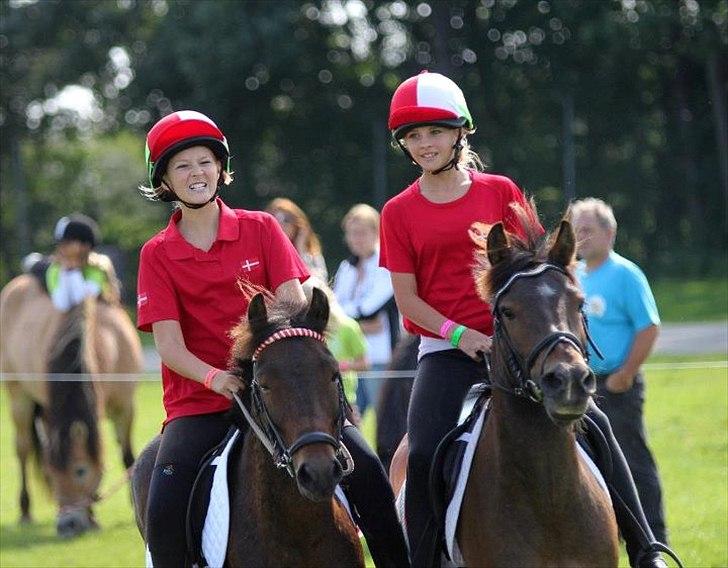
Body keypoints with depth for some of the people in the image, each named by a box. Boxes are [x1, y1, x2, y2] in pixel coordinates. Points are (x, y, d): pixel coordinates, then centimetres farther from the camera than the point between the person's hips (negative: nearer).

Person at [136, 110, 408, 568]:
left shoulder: (261, 229, 6)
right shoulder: (158, 254, 3)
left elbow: (294, 307, -4)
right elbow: (170, 346, -6)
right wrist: (217, 379, -26)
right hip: (198, 403, -1)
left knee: (365, 468, -17)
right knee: (165, 511, -24)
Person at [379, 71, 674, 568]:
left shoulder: (501, 192, 6)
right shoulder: (399, 213, 4)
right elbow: (407, 297, 0)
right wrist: (461, 335, -14)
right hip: (447, 353, -1)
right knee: (425, 455, -20)